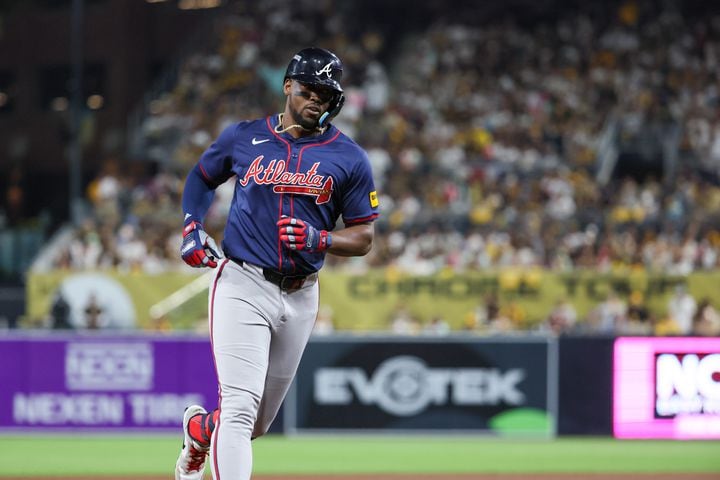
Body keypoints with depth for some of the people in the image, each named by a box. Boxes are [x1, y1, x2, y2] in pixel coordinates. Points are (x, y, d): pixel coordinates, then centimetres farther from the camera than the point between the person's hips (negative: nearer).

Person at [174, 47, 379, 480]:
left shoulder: (350, 159, 2)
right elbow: (202, 177, 21)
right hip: (242, 286, -3)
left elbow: (363, 237, 4)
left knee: (260, 421, 16)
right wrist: (192, 229, 4)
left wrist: (319, 240, -15)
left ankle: (199, 429, 47)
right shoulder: (243, 138, 3)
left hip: (301, 296, 3)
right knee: (240, 407, -18)